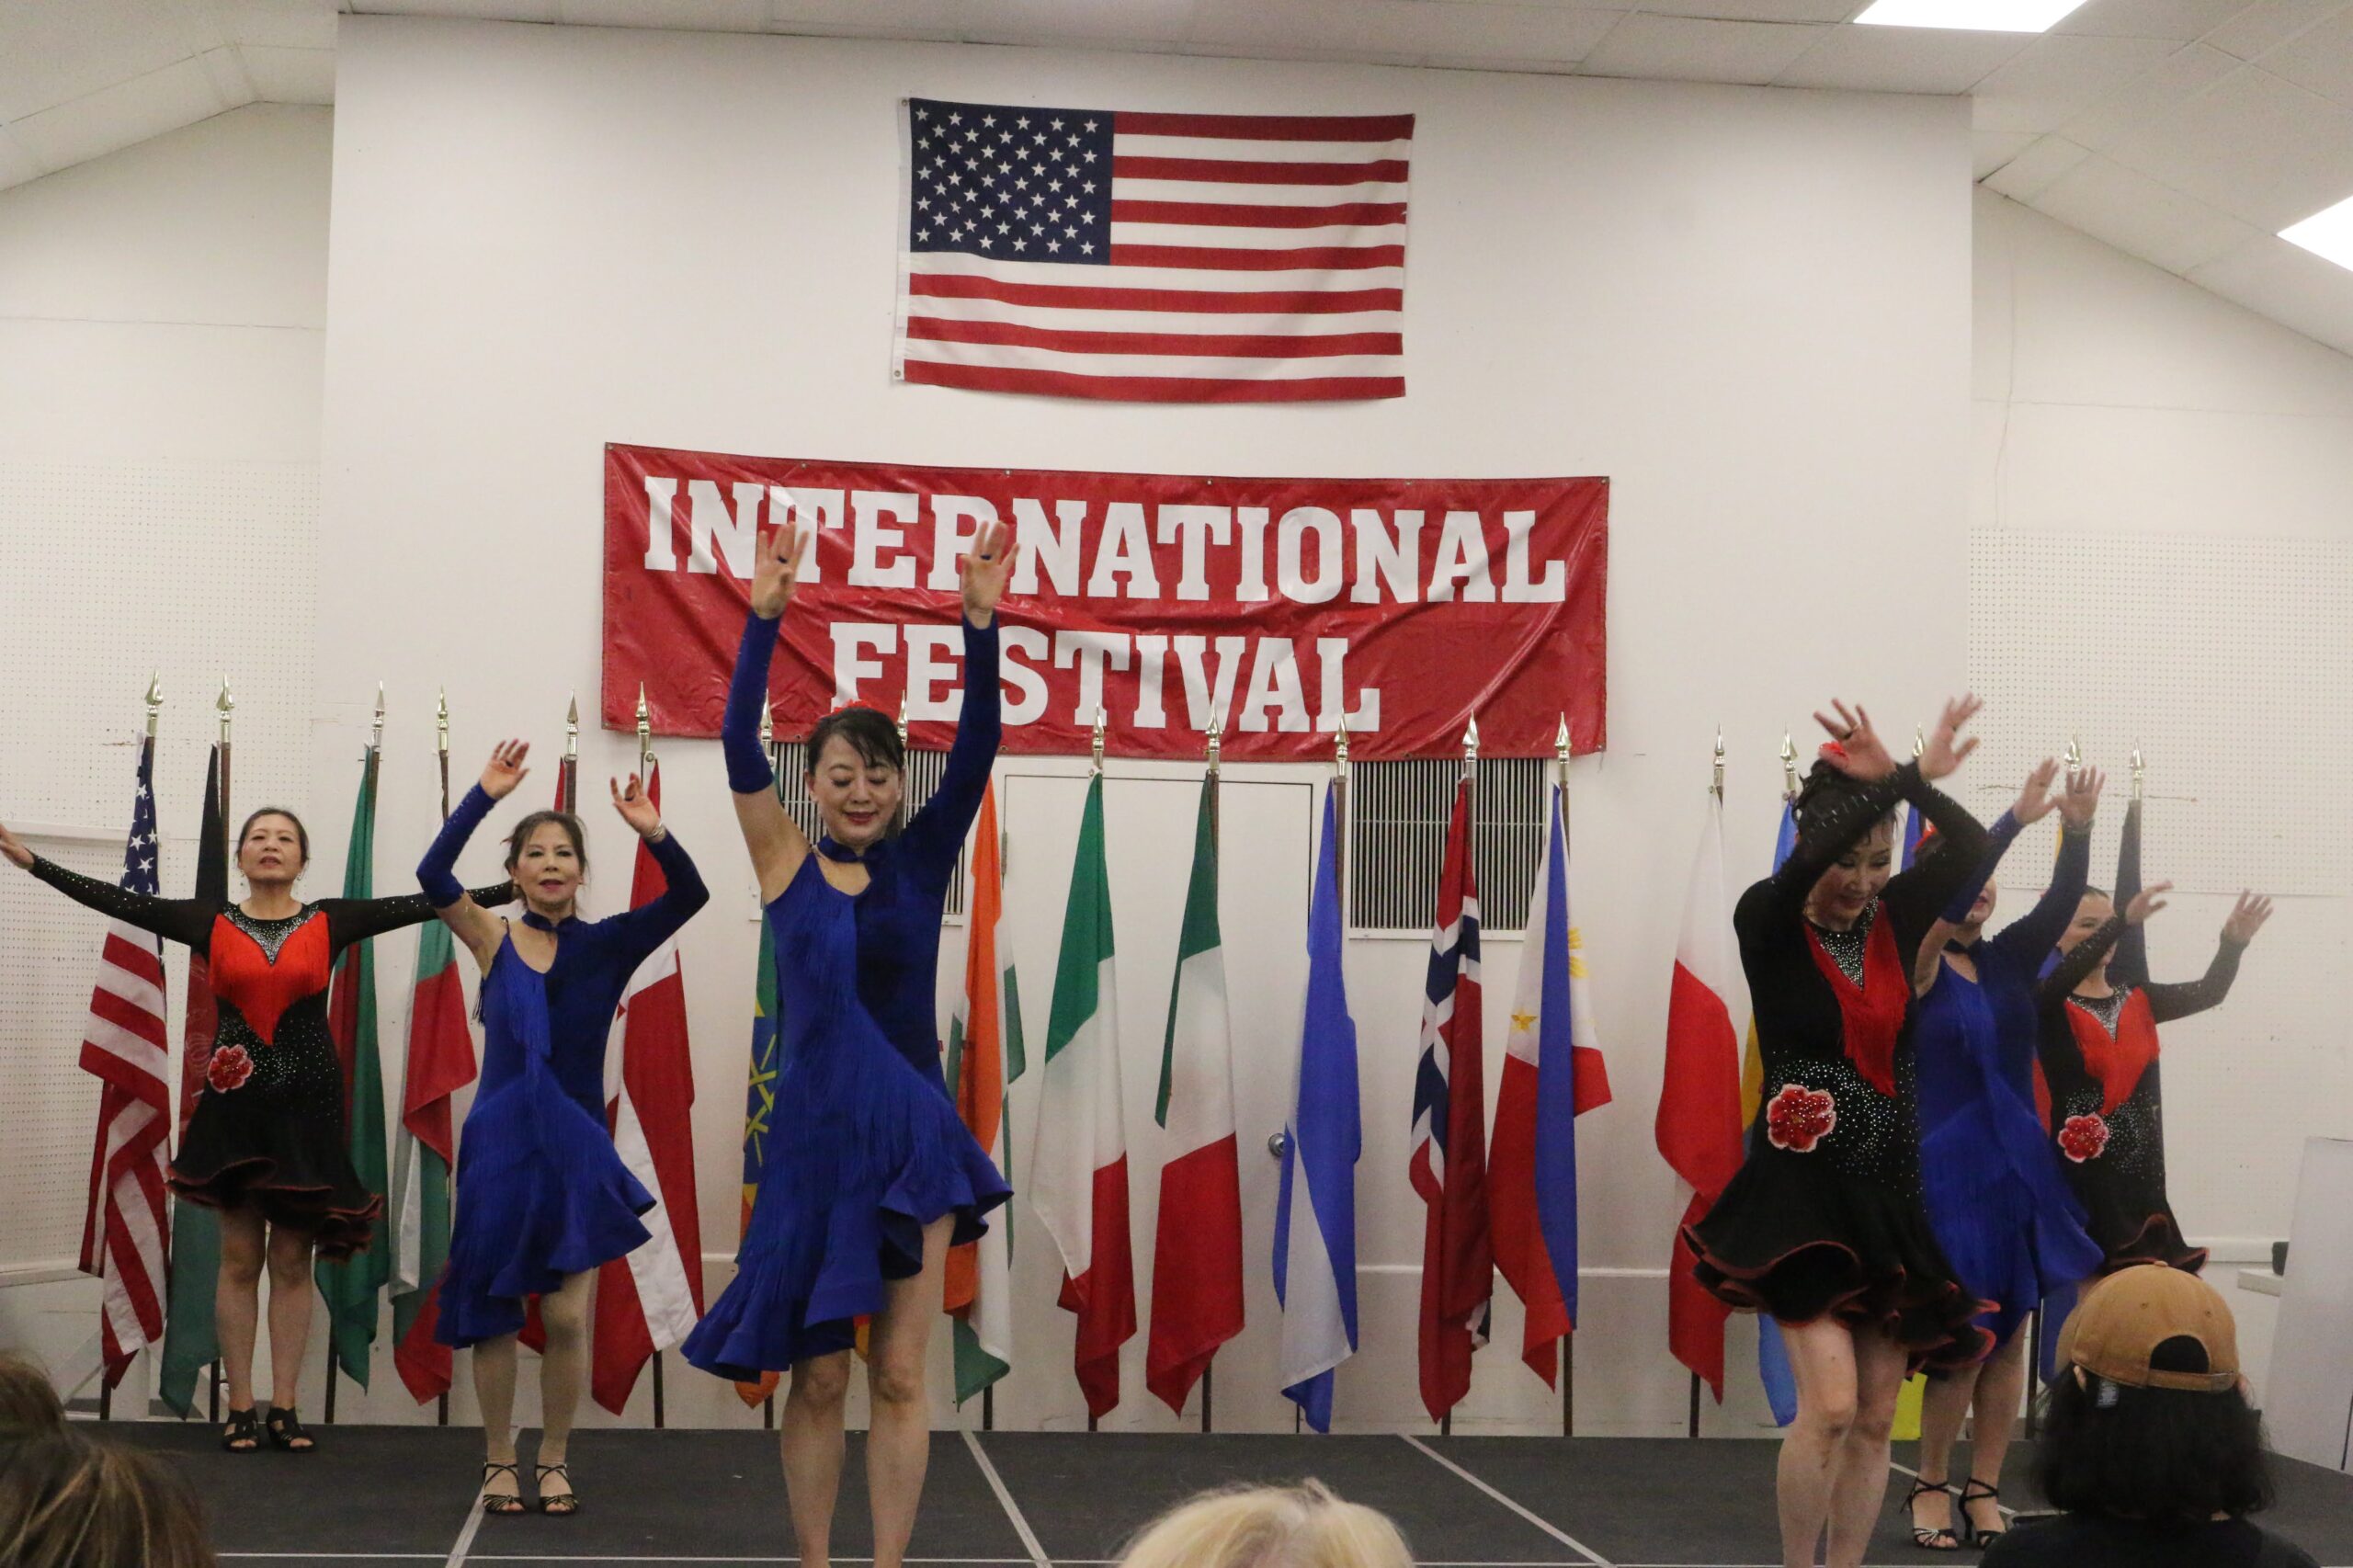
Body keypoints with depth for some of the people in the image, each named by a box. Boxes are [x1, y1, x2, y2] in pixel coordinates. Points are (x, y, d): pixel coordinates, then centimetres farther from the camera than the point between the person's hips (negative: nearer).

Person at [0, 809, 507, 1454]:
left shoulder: (330, 922, 2)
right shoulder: (211, 923, 3)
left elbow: (419, 905, -4)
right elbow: (120, 902, -2)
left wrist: (515, 889, -11)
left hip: (307, 1103, 0)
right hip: (235, 1103, 0)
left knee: (293, 1260, 5)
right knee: (239, 1257, 4)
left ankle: (285, 1406, 11)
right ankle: (240, 1407, 10)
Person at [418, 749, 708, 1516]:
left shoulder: (606, 944, 1)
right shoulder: (494, 940, 0)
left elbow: (689, 895, -11)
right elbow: (432, 876, -15)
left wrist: (654, 834, -27)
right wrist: (483, 795, -22)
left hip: (576, 1149, 0)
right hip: (500, 1143, 0)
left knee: (568, 1316, -2)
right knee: (495, 1313, 5)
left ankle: (554, 1461, 16)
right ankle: (499, 1462, 20)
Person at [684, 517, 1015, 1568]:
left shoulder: (922, 862, 5)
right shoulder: (788, 865, 2)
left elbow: (975, 751, -7)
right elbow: (740, 747, -10)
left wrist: (981, 625, -18)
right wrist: (763, 620, -20)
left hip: (914, 1136, 1)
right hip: (814, 1136, -1)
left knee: (900, 1373, 3)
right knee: (818, 1375, 7)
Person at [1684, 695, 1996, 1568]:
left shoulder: (1894, 923, 6)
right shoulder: (1770, 928, -7)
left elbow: (1974, 851, -7)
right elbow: (1799, 871, -27)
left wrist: (1914, 784, -21)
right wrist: (1894, 780, -25)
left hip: (1888, 1195, 5)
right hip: (1801, 1191, -5)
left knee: (1875, 1418, 7)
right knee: (1829, 1404, -15)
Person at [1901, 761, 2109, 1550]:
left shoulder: (2007, 961, 7)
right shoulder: (1917, 968, -7)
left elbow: (2061, 904, -6)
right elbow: (1945, 893, -23)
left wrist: (2077, 831, -21)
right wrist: (2016, 819, -28)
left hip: (2020, 1165, 5)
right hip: (1948, 1166, -5)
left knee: (2010, 1333, 6)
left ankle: (1984, 1491, 16)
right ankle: (1930, 1486, 12)